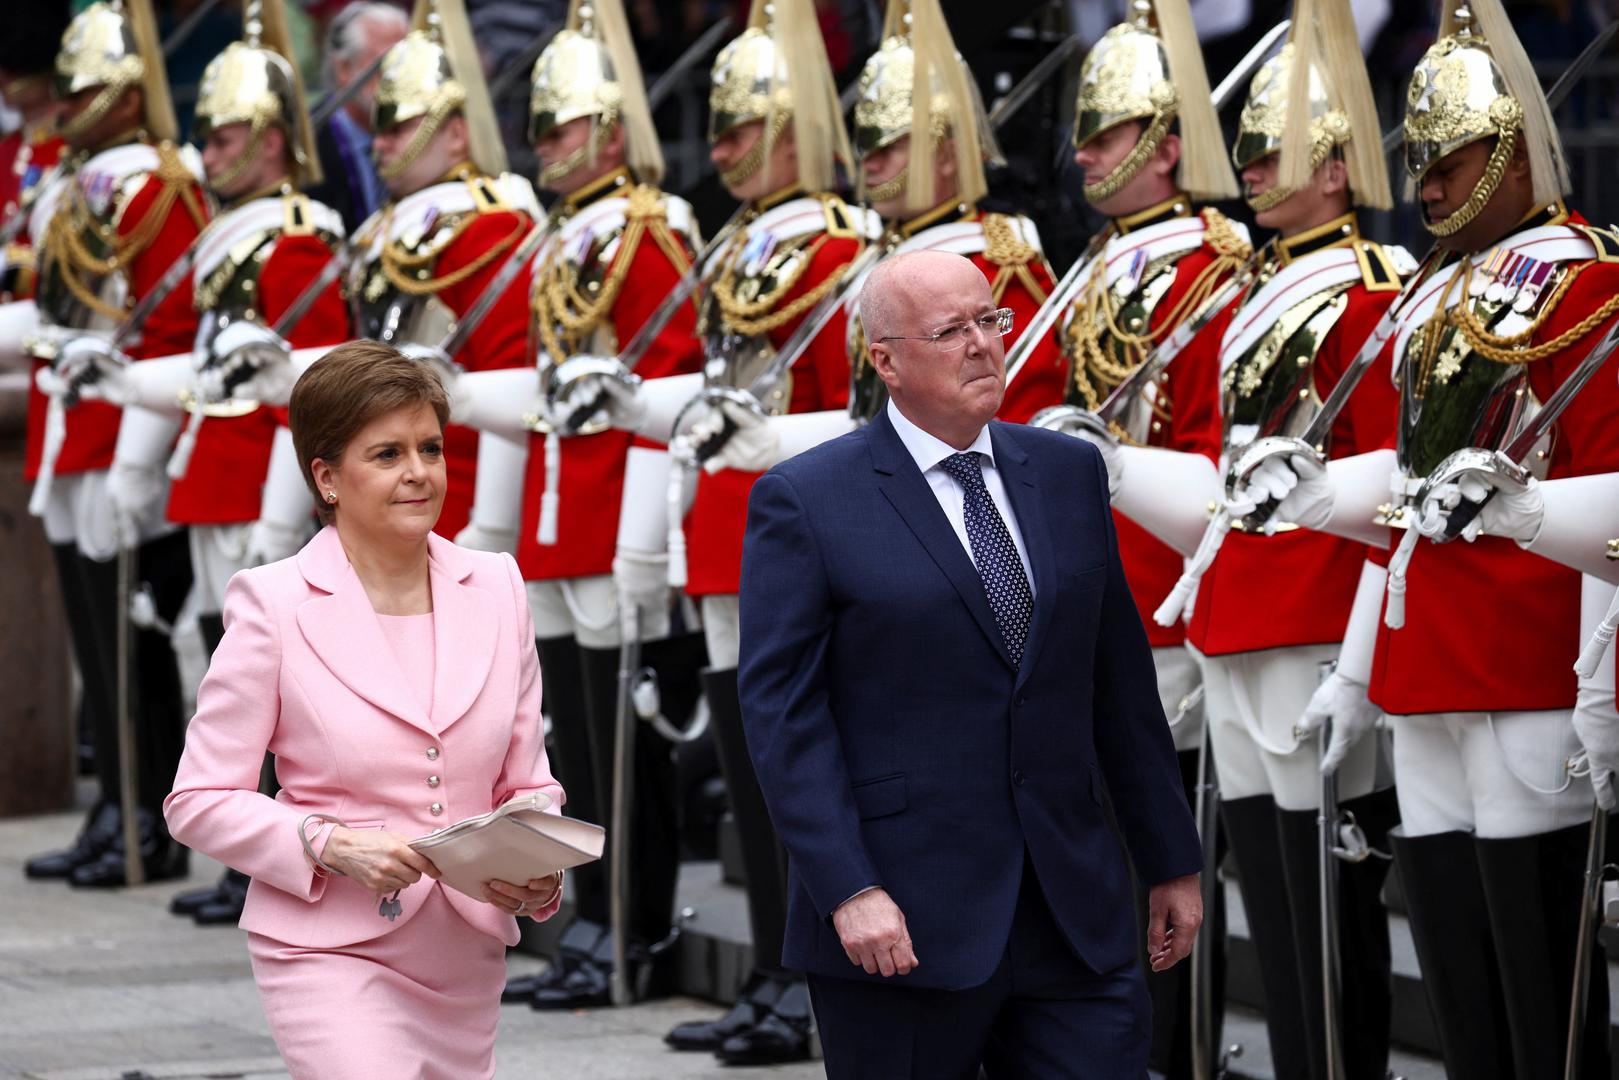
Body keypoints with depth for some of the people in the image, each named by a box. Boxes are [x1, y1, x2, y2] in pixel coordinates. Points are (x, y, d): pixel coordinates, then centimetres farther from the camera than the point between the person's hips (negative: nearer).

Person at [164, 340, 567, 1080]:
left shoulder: (494, 588, 6)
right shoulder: (273, 604, -7)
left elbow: (527, 782, 11)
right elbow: (198, 800, -6)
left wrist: (536, 870, -10)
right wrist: (333, 845, -20)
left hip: (467, 955, 5)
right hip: (331, 954, -5)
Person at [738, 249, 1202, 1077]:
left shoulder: (1068, 474, 11)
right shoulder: (804, 502, -4)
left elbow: (1121, 682, 15)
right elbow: (781, 713, -9)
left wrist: (1170, 861, 14)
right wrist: (847, 892, -17)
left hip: (1076, 915, 4)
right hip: (898, 921, -4)